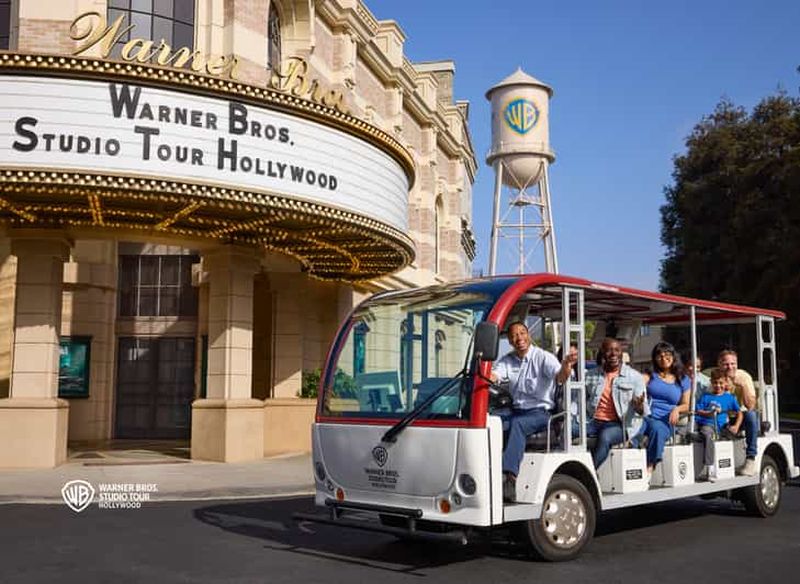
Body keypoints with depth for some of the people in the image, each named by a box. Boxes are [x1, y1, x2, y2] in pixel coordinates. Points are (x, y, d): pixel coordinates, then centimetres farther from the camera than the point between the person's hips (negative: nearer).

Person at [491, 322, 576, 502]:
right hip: (516, 410, 5)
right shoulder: (506, 361, 11)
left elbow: (560, 378, -20)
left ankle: (509, 477, -46)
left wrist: (566, 366, -44)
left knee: (517, 424, -36)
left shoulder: (544, 357, -4)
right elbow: (492, 377, -6)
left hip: (540, 411, -5)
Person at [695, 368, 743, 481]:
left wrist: (736, 426, 1)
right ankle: (709, 468, -40)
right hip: (707, 424, 0)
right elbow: (698, 411, 8)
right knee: (708, 435, -32)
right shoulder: (706, 397, 15)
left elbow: (739, 413, 17)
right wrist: (708, 413, -10)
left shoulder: (730, 397, 18)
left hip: (721, 426, 0)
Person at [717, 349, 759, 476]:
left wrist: (743, 386, -33)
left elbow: (750, 406, -22)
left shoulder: (744, 376, -13)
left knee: (751, 415, -34)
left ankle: (750, 460, -30)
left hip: (742, 415, -1)